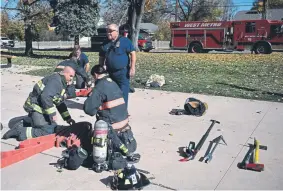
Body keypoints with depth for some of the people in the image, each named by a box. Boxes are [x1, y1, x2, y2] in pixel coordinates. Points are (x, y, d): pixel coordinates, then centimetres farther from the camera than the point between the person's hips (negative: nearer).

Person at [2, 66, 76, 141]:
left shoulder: (62, 83, 14)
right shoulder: (55, 81, -18)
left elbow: (60, 103, 20)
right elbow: (45, 97, -32)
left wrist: (68, 118, 15)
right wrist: (52, 114, -26)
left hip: (36, 107, 11)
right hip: (35, 107, -11)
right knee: (47, 132, -17)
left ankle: (20, 126, 23)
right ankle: (21, 132, -8)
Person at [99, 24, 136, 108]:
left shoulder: (124, 40, -5)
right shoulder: (105, 44, 11)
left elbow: (133, 53, -8)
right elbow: (101, 58, 18)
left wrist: (132, 68, -14)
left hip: (122, 72, -6)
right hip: (110, 72, 6)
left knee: (123, 93, -3)